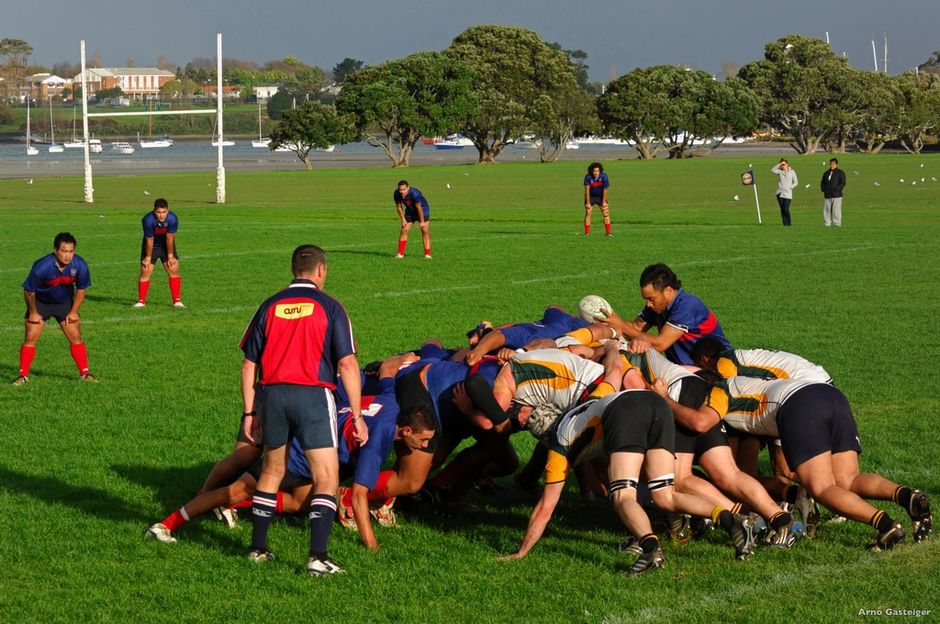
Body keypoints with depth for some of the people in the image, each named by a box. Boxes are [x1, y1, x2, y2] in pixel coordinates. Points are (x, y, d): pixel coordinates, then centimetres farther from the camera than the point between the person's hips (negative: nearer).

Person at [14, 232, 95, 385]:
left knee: (76, 337, -2)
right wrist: (33, 313, -8)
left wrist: (73, 312, -4)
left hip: (65, 303, 2)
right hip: (40, 303, -2)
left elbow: (81, 289, -4)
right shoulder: (41, 266, -33)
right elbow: (29, 291, -17)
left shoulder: (80, 265, -24)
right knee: (30, 338, -8)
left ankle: (84, 373, 8)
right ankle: (23, 375, 2)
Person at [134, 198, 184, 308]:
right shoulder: (148, 220, -32)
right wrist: (148, 257, -9)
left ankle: (176, 301, 2)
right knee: (145, 273, -5)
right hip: (152, 246, -1)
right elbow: (149, 241, -21)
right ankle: (141, 301, 7)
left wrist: (170, 256, -8)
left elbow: (169, 239, -18)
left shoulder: (173, 219, -28)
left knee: (174, 271, -5)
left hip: (166, 246, 1)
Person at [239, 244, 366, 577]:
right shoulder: (329, 307, 1)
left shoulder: (270, 306, 10)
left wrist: (249, 412, 17)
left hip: (273, 394, 4)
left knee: (272, 471, 22)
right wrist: (357, 416, -3)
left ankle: (257, 547, 27)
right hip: (313, 397, -4)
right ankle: (318, 555, -13)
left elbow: (249, 365, 10)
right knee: (327, 479, 0)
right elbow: (347, 364, -6)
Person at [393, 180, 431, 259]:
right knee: (404, 231, -2)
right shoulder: (396, 194, -21)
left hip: (423, 209, -4)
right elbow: (399, 207, -6)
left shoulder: (414, 193, -37)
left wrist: (422, 222, -22)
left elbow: (419, 208, -29)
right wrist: (403, 220, -5)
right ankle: (400, 254, 4)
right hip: (410, 211, 5)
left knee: (425, 231, -11)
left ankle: (427, 254, -8)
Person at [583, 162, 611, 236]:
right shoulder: (588, 177, -27)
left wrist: (604, 202, -9)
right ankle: (586, 233, 4)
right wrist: (588, 202, -16)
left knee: (606, 213, -6)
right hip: (591, 196, -1)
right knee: (588, 214, -5)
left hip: (601, 196, 1)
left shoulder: (604, 176, -24)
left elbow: (605, 189, -15)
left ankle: (608, 232, -3)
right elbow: (587, 190, -20)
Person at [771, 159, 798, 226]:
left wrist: (790, 187, -6)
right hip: (780, 193, 3)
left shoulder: (792, 172, 5)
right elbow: (772, 170, -7)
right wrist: (778, 165, -8)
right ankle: (785, 224, 7)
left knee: (785, 209, -11)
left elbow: (796, 182, 6)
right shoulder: (780, 171, 9)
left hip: (788, 193, -3)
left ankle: (789, 223, 6)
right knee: (782, 209, 1)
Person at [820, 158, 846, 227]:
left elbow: (842, 183, -6)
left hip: (836, 195, -5)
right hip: (827, 195, 5)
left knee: (836, 210, -9)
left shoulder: (840, 173, 1)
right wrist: (823, 189, 5)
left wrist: (836, 189, -16)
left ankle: (837, 223, -5)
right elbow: (822, 182, 23)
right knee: (827, 210, 4)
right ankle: (827, 223, 10)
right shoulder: (826, 173, 17)